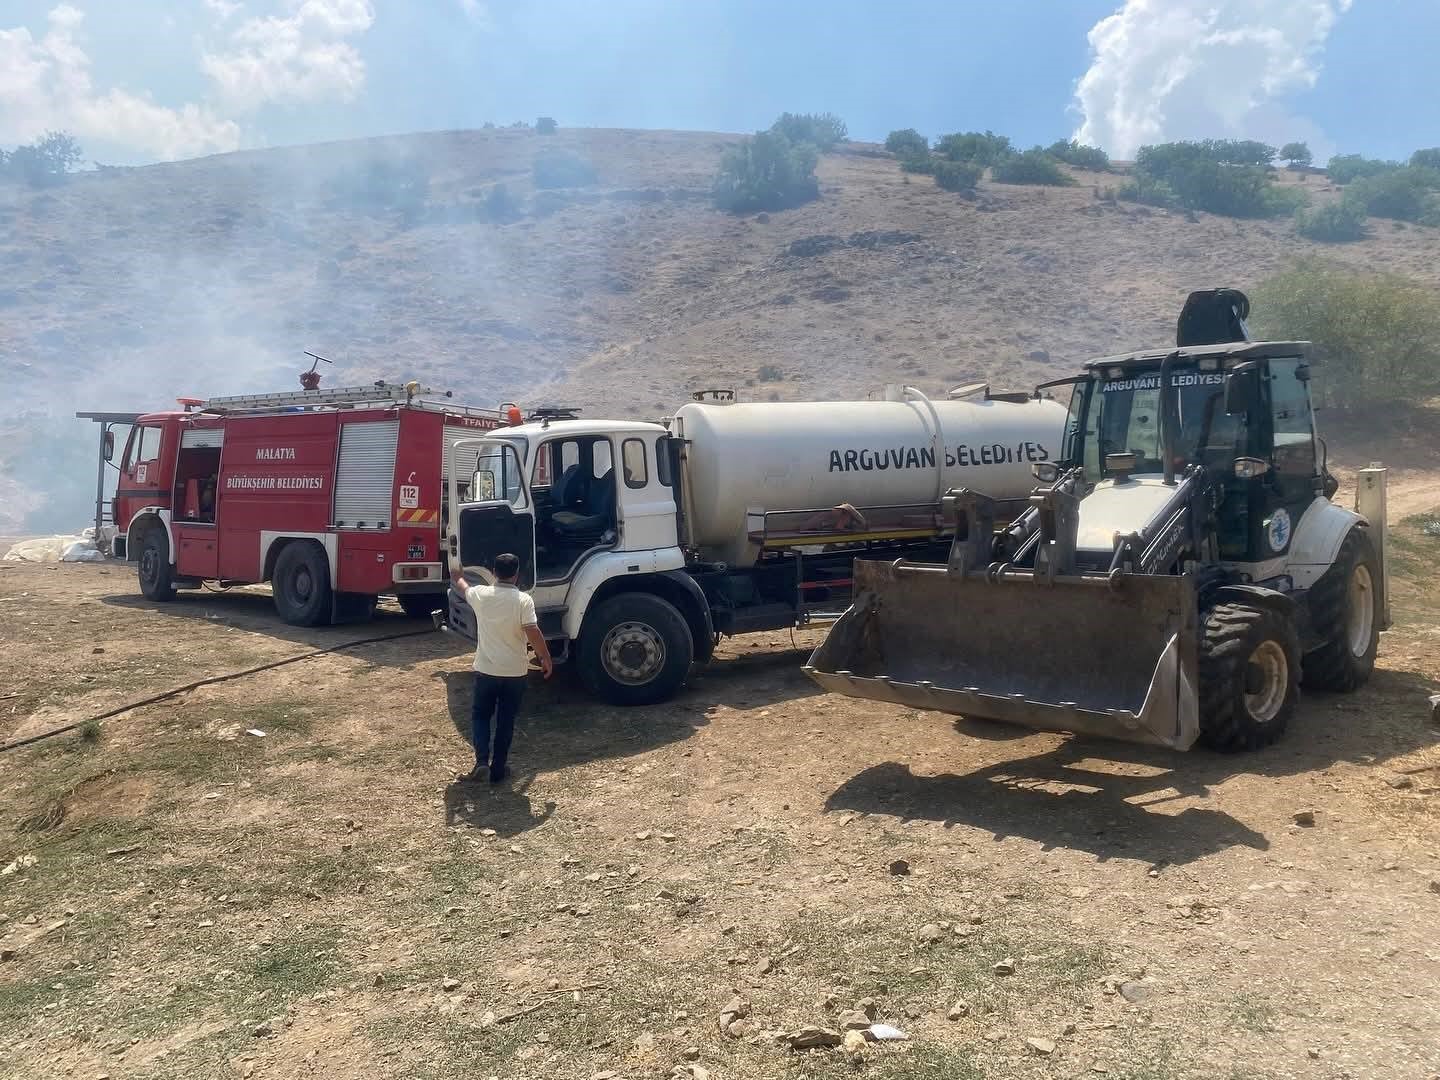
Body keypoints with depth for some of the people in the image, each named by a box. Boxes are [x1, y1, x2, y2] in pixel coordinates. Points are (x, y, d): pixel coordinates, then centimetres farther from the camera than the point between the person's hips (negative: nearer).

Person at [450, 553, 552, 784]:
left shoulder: (481, 594, -5)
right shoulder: (523, 600, -14)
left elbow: (463, 588, 19)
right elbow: (533, 633, -20)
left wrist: (458, 576, 42)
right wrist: (546, 658, -6)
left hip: (485, 670, 1)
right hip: (515, 672, -1)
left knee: (480, 715, 18)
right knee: (506, 721, 12)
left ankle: (481, 761, 0)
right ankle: (498, 769, 18)